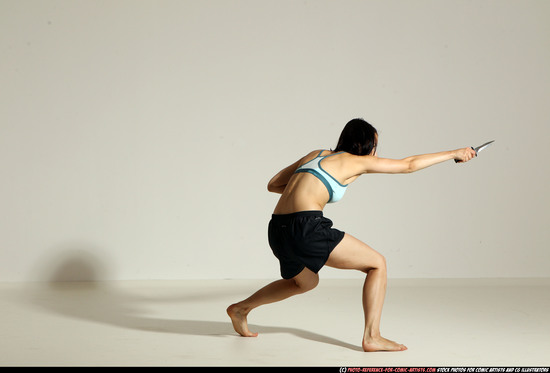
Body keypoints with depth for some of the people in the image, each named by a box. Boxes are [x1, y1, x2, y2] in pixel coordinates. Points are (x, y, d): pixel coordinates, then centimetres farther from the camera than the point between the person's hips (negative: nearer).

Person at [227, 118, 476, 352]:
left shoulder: (316, 155, 23)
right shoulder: (356, 161, 6)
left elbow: (273, 184, 22)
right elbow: (409, 165, 13)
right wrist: (454, 154, 21)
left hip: (278, 230, 8)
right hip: (306, 227, -8)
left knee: (306, 282, 34)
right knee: (377, 264, 5)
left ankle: (241, 308, 39)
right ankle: (372, 337, -2)